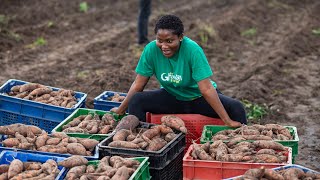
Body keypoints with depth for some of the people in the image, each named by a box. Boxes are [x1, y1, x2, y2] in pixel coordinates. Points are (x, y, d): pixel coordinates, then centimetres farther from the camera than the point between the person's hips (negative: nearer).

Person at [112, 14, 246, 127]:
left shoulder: (192, 50, -28)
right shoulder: (151, 49, -19)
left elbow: (206, 89, -30)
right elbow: (138, 84, -8)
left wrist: (228, 121, -33)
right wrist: (121, 110, -4)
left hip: (199, 98, -2)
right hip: (171, 97, 2)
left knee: (236, 108, -26)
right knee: (136, 101, -22)